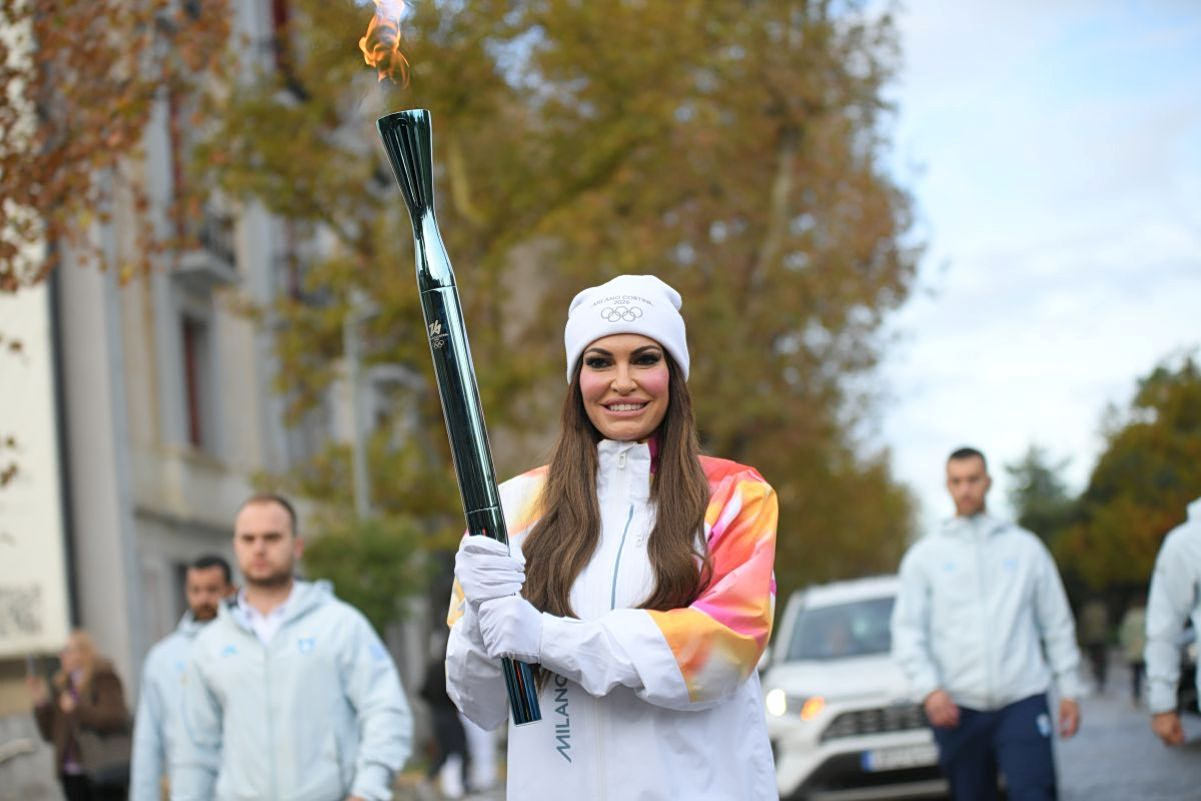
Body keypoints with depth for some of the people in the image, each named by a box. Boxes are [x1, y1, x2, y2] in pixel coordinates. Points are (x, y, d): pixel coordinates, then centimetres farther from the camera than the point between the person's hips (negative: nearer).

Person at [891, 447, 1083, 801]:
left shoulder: (1025, 546, 11)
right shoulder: (924, 555, 8)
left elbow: (1058, 623, 14)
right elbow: (907, 632, 2)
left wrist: (1069, 690, 9)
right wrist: (929, 688, -13)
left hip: (1022, 700, -1)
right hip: (957, 707, 1)